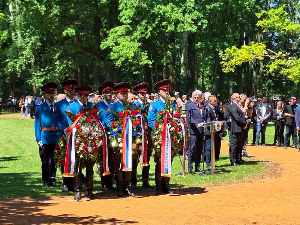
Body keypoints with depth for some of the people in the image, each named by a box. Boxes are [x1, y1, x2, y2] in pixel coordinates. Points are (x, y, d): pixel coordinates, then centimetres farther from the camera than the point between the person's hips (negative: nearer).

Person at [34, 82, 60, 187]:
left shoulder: (58, 107, 10)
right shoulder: (40, 108, 4)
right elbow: (37, 124, 2)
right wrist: (38, 139, -7)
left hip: (56, 138, 2)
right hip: (45, 138, -2)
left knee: (54, 160, 6)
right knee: (46, 160, 3)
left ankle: (52, 180, 16)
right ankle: (46, 181, 11)